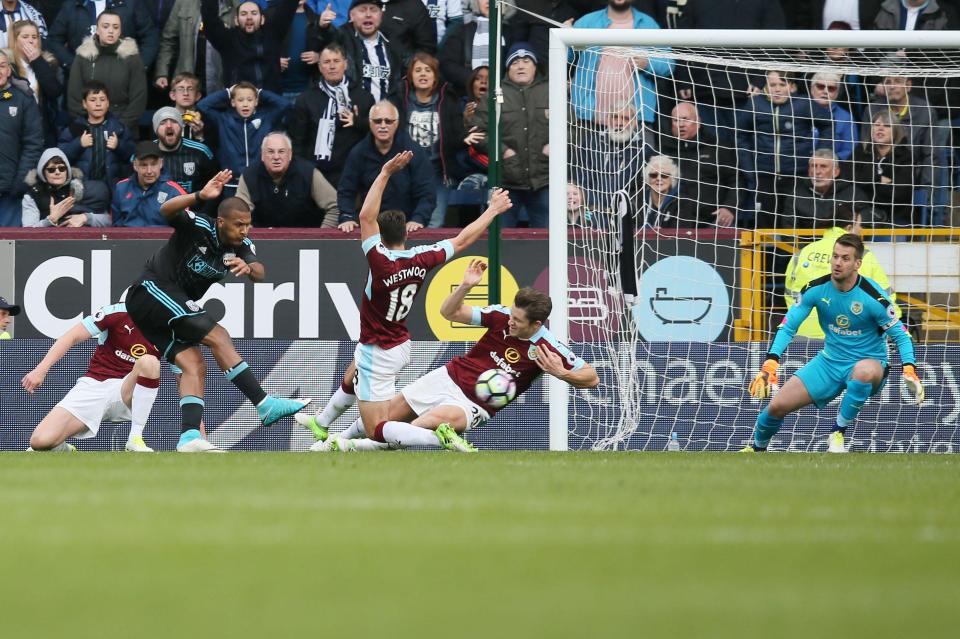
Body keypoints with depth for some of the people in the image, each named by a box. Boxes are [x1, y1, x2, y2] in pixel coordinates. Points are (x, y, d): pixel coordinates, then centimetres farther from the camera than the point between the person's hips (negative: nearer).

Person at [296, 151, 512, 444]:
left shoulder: (382, 262, -28)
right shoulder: (420, 259, -11)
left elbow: (366, 216, -32)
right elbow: (461, 240, 0)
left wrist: (385, 173, -29)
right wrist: (492, 211, 12)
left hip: (378, 353, -9)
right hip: (400, 345, 9)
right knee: (350, 380, 38)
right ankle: (321, 424, 61)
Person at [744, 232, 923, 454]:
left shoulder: (872, 295, -19)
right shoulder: (816, 289, -9)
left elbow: (900, 334, -10)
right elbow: (788, 326, -5)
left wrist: (910, 370, -27)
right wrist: (770, 364, -19)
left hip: (867, 362, -4)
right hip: (829, 361, 4)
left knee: (865, 370, -42)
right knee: (777, 406, -9)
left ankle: (838, 434, -21)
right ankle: (756, 448, 26)